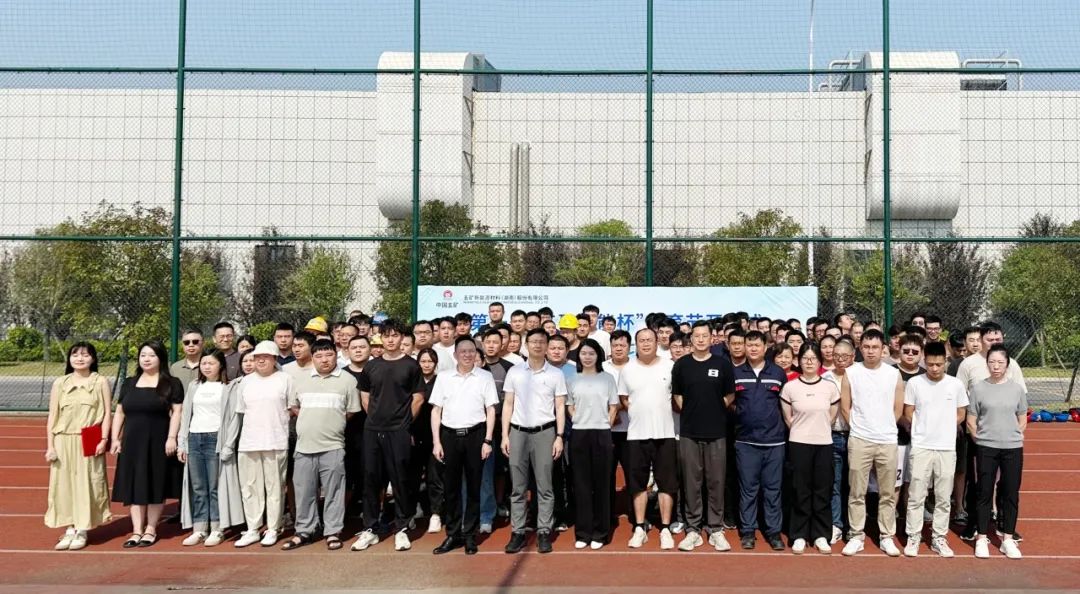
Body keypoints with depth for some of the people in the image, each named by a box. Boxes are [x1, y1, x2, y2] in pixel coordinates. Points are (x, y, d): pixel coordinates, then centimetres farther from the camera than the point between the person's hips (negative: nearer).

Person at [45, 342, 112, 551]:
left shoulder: (100, 382, 2)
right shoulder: (59, 383, 8)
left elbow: (107, 413, 1)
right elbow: (52, 416, 7)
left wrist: (104, 440, -9)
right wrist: (50, 446, 1)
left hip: (89, 443, -2)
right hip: (63, 442, 2)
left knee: (86, 485, 1)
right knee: (64, 485, 3)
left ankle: (82, 531, 9)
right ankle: (70, 530, 12)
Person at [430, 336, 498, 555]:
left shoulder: (485, 377, 2)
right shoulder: (444, 377, 6)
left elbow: (490, 410, 2)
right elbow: (436, 410, 6)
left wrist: (487, 440, -5)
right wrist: (436, 442, 0)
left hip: (475, 435, -1)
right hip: (449, 435, 1)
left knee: (473, 486, 4)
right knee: (451, 487, 5)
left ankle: (469, 535, 14)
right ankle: (453, 534, 15)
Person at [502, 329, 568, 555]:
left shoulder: (556, 374, 3)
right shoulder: (514, 372, 6)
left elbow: (560, 408, 4)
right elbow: (508, 405, 8)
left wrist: (559, 437, -4)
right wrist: (504, 436, 2)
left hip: (544, 432, -1)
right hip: (518, 432, 1)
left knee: (544, 486, 2)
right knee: (518, 487, 5)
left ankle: (544, 532, 8)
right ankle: (517, 532, 10)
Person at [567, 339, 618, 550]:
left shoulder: (607, 378, 5)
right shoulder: (574, 379, 8)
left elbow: (613, 407, 6)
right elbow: (569, 406, 11)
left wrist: (605, 426, 0)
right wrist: (580, 422, 2)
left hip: (601, 434, -1)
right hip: (579, 434, 1)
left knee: (601, 483, 1)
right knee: (581, 484, 2)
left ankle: (599, 532, 9)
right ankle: (582, 532, 9)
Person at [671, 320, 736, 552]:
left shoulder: (723, 364, 1)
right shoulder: (681, 365, 4)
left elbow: (730, 396, 7)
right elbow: (677, 396, 11)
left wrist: (713, 412, 4)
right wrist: (692, 413, 4)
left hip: (716, 433, -1)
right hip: (689, 433, 1)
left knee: (716, 483, 4)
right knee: (691, 483, 5)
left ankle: (716, 530, 14)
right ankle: (693, 530, 13)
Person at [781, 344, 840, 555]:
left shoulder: (830, 387, 1)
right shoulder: (790, 387, -2)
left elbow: (832, 417, 9)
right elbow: (788, 418, 5)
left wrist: (819, 430, 8)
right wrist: (802, 431, 6)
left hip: (824, 444, 1)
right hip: (799, 444, -1)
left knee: (822, 491, 5)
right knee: (801, 490, 3)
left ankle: (821, 535, 15)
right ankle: (799, 536, 11)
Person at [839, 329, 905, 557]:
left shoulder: (894, 374, 2)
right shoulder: (851, 373, -1)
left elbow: (898, 409, 7)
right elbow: (845, 407, 2)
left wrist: (883, 428, 8)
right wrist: (859, 427, 3)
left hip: (888, 441, 1)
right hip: (859, 441, -1)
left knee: (887, 494, 7)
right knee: (857, 493, 3)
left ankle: (887, 537, 17)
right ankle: (856, 536, 12)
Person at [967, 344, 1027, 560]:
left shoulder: (1017, 389, 2)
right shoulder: (978, 388, -3)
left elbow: (1023, 421, 10)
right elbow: (971, 421, 1)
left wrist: (1012, 437, 2)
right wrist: (982, 439, 0)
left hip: (1013, 448, 2)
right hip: (986, 448, -1)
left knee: (1011, 493, 6)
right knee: (985, 493, 4)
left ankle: (1007, 539, 18)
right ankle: (981, 539, 13)